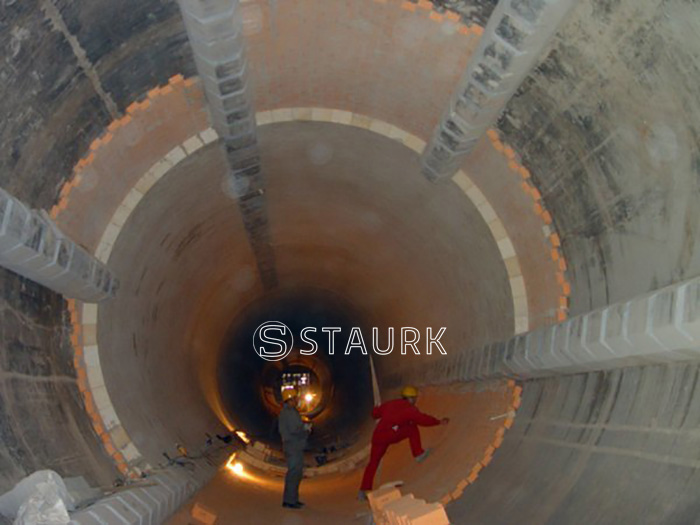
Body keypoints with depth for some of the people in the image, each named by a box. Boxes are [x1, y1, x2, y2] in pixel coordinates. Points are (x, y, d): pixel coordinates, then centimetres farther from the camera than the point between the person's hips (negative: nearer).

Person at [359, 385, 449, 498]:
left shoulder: (390, 404, 24)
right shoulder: (409, 408, 4)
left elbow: (375, 413, 33)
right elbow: (421, 419, -7)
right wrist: (439, 421, 3)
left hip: (377, 436, 6)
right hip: (391, 434, -6)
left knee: (373, 462, 15)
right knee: (412, 429, 11)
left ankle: (364, 490, 14)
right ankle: (418, 454, 10)